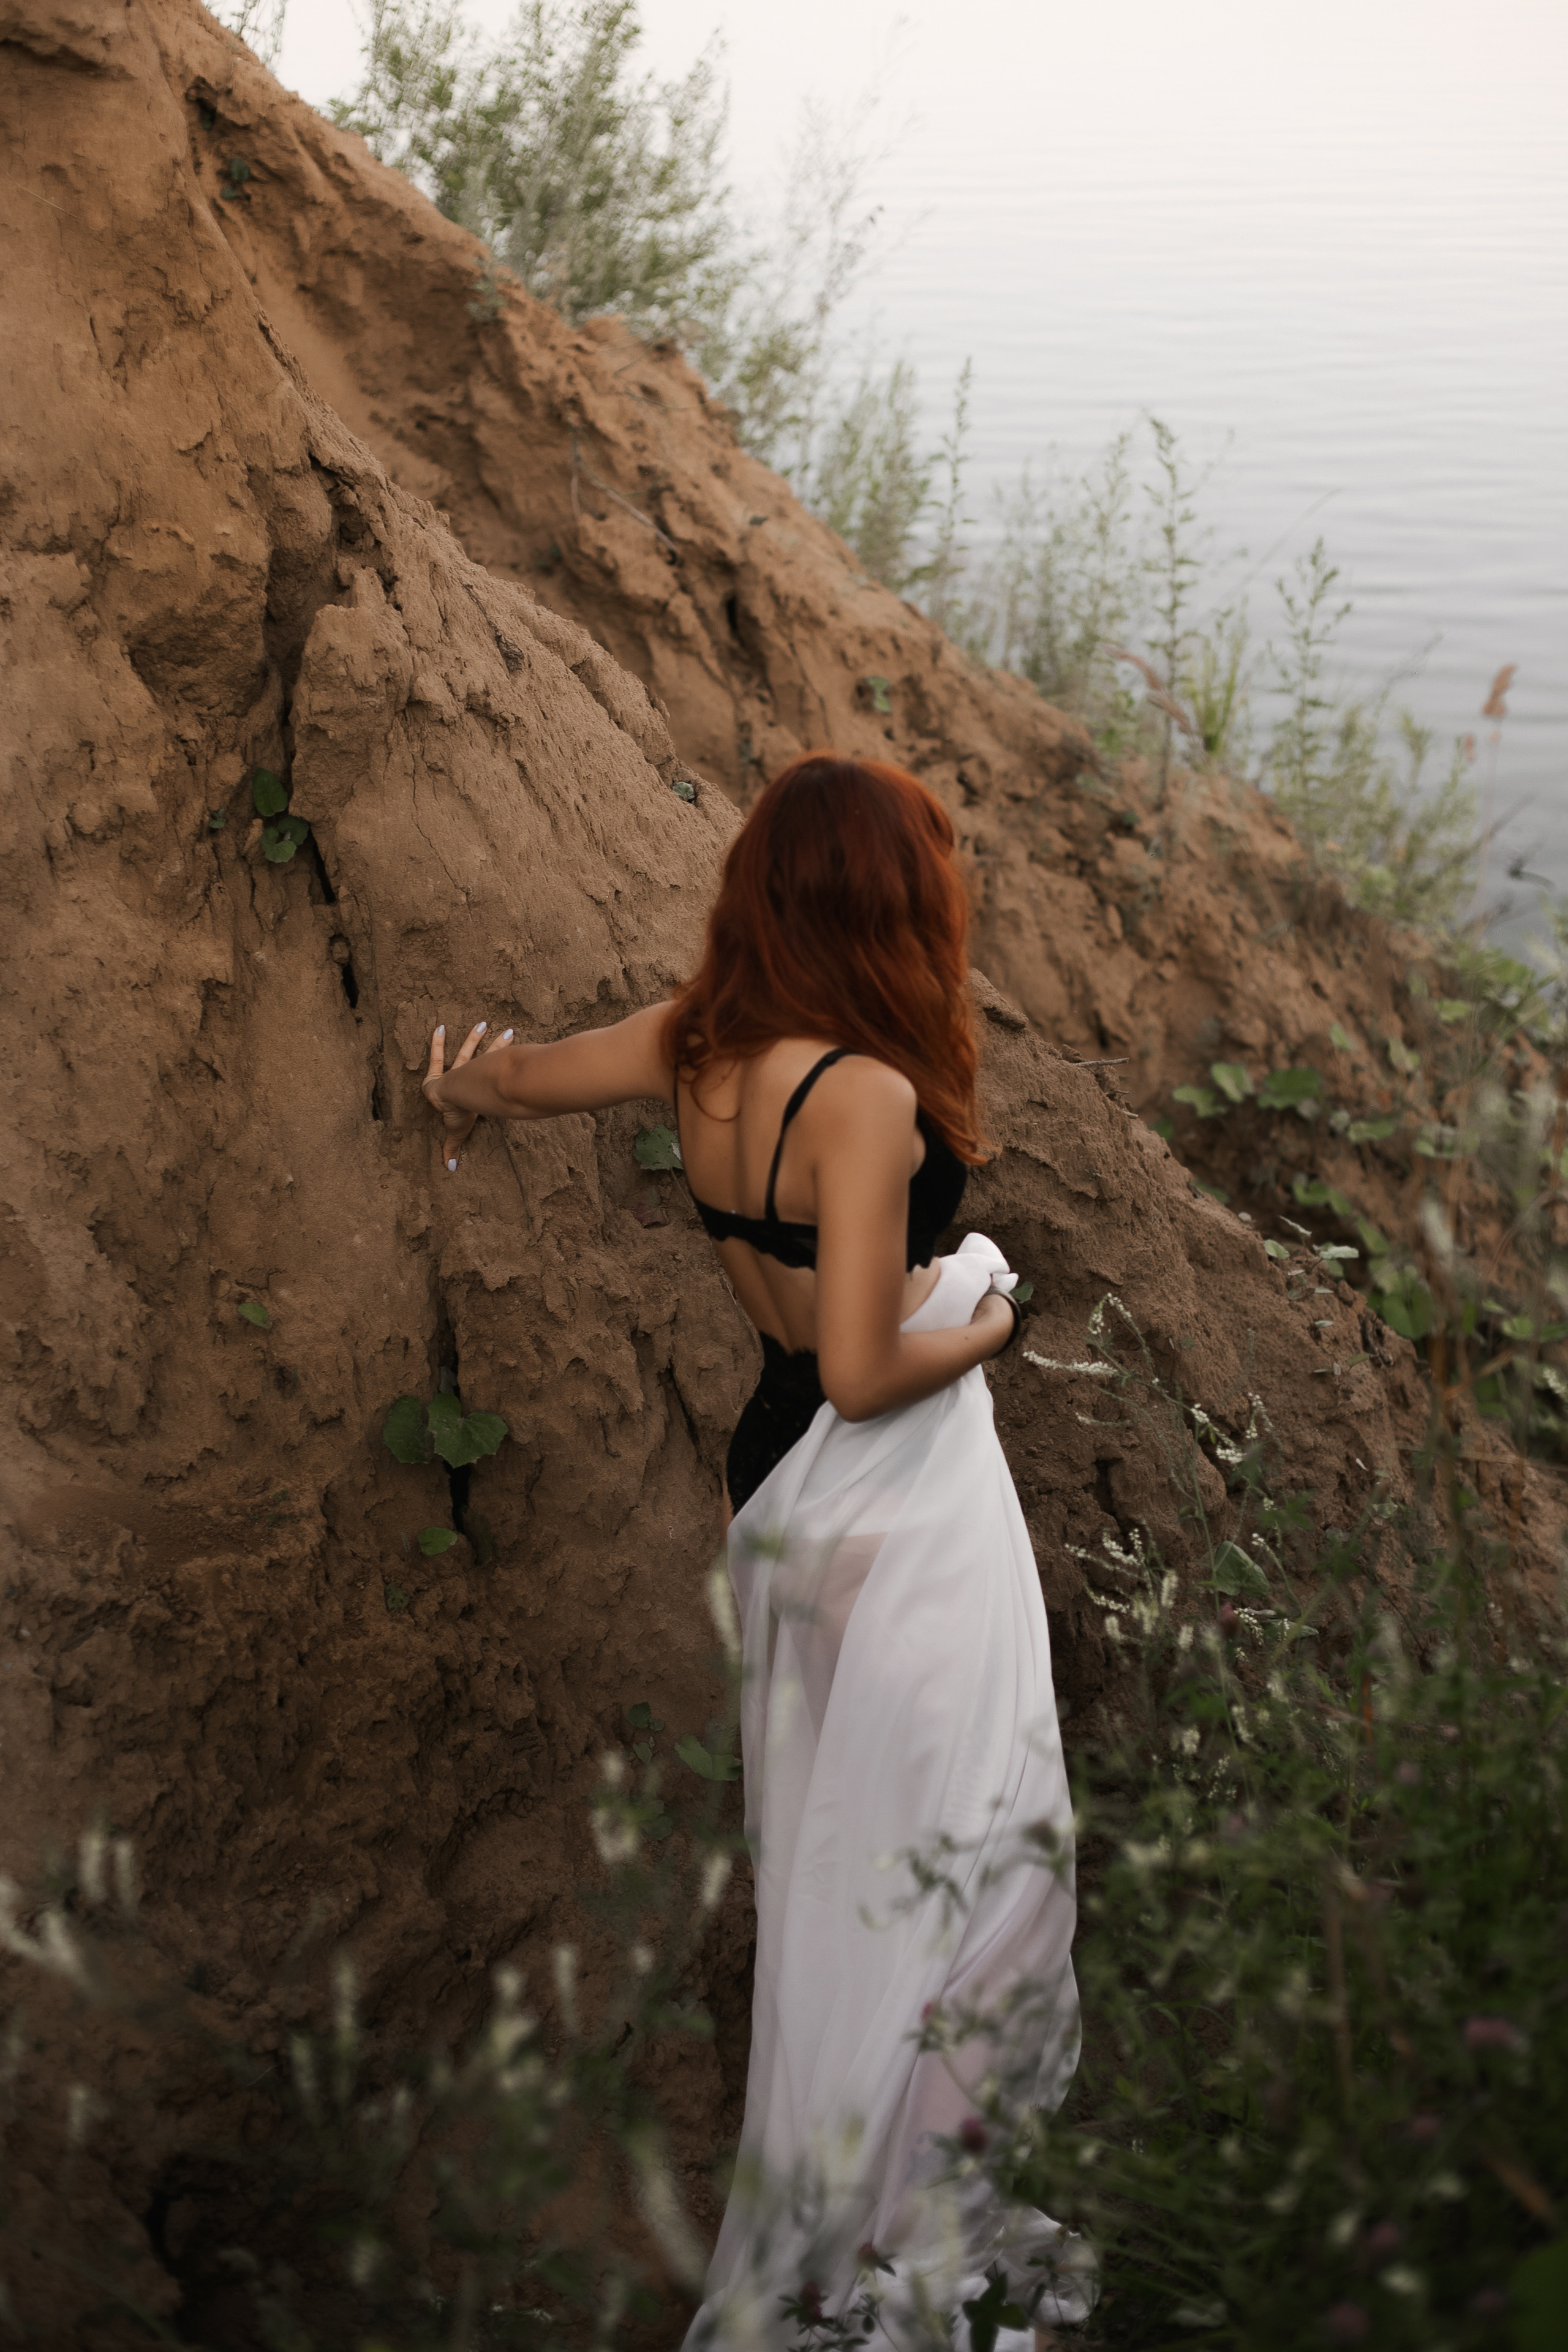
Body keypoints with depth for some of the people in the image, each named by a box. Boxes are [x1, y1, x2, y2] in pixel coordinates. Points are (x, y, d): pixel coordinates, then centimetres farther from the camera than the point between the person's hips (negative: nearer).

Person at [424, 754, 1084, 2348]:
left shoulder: (696, 1050, -3)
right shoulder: (867, 1097, -26)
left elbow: (497, 1076, 13)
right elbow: (862, 1369, -27)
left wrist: (468, 1096, 36)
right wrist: (986, 1327, -7)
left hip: (774, 1474, 9)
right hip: (899, 1502, -8)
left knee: (824, 1844, 23)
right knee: (960, 1856, 4)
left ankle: (818, 2220, 40)